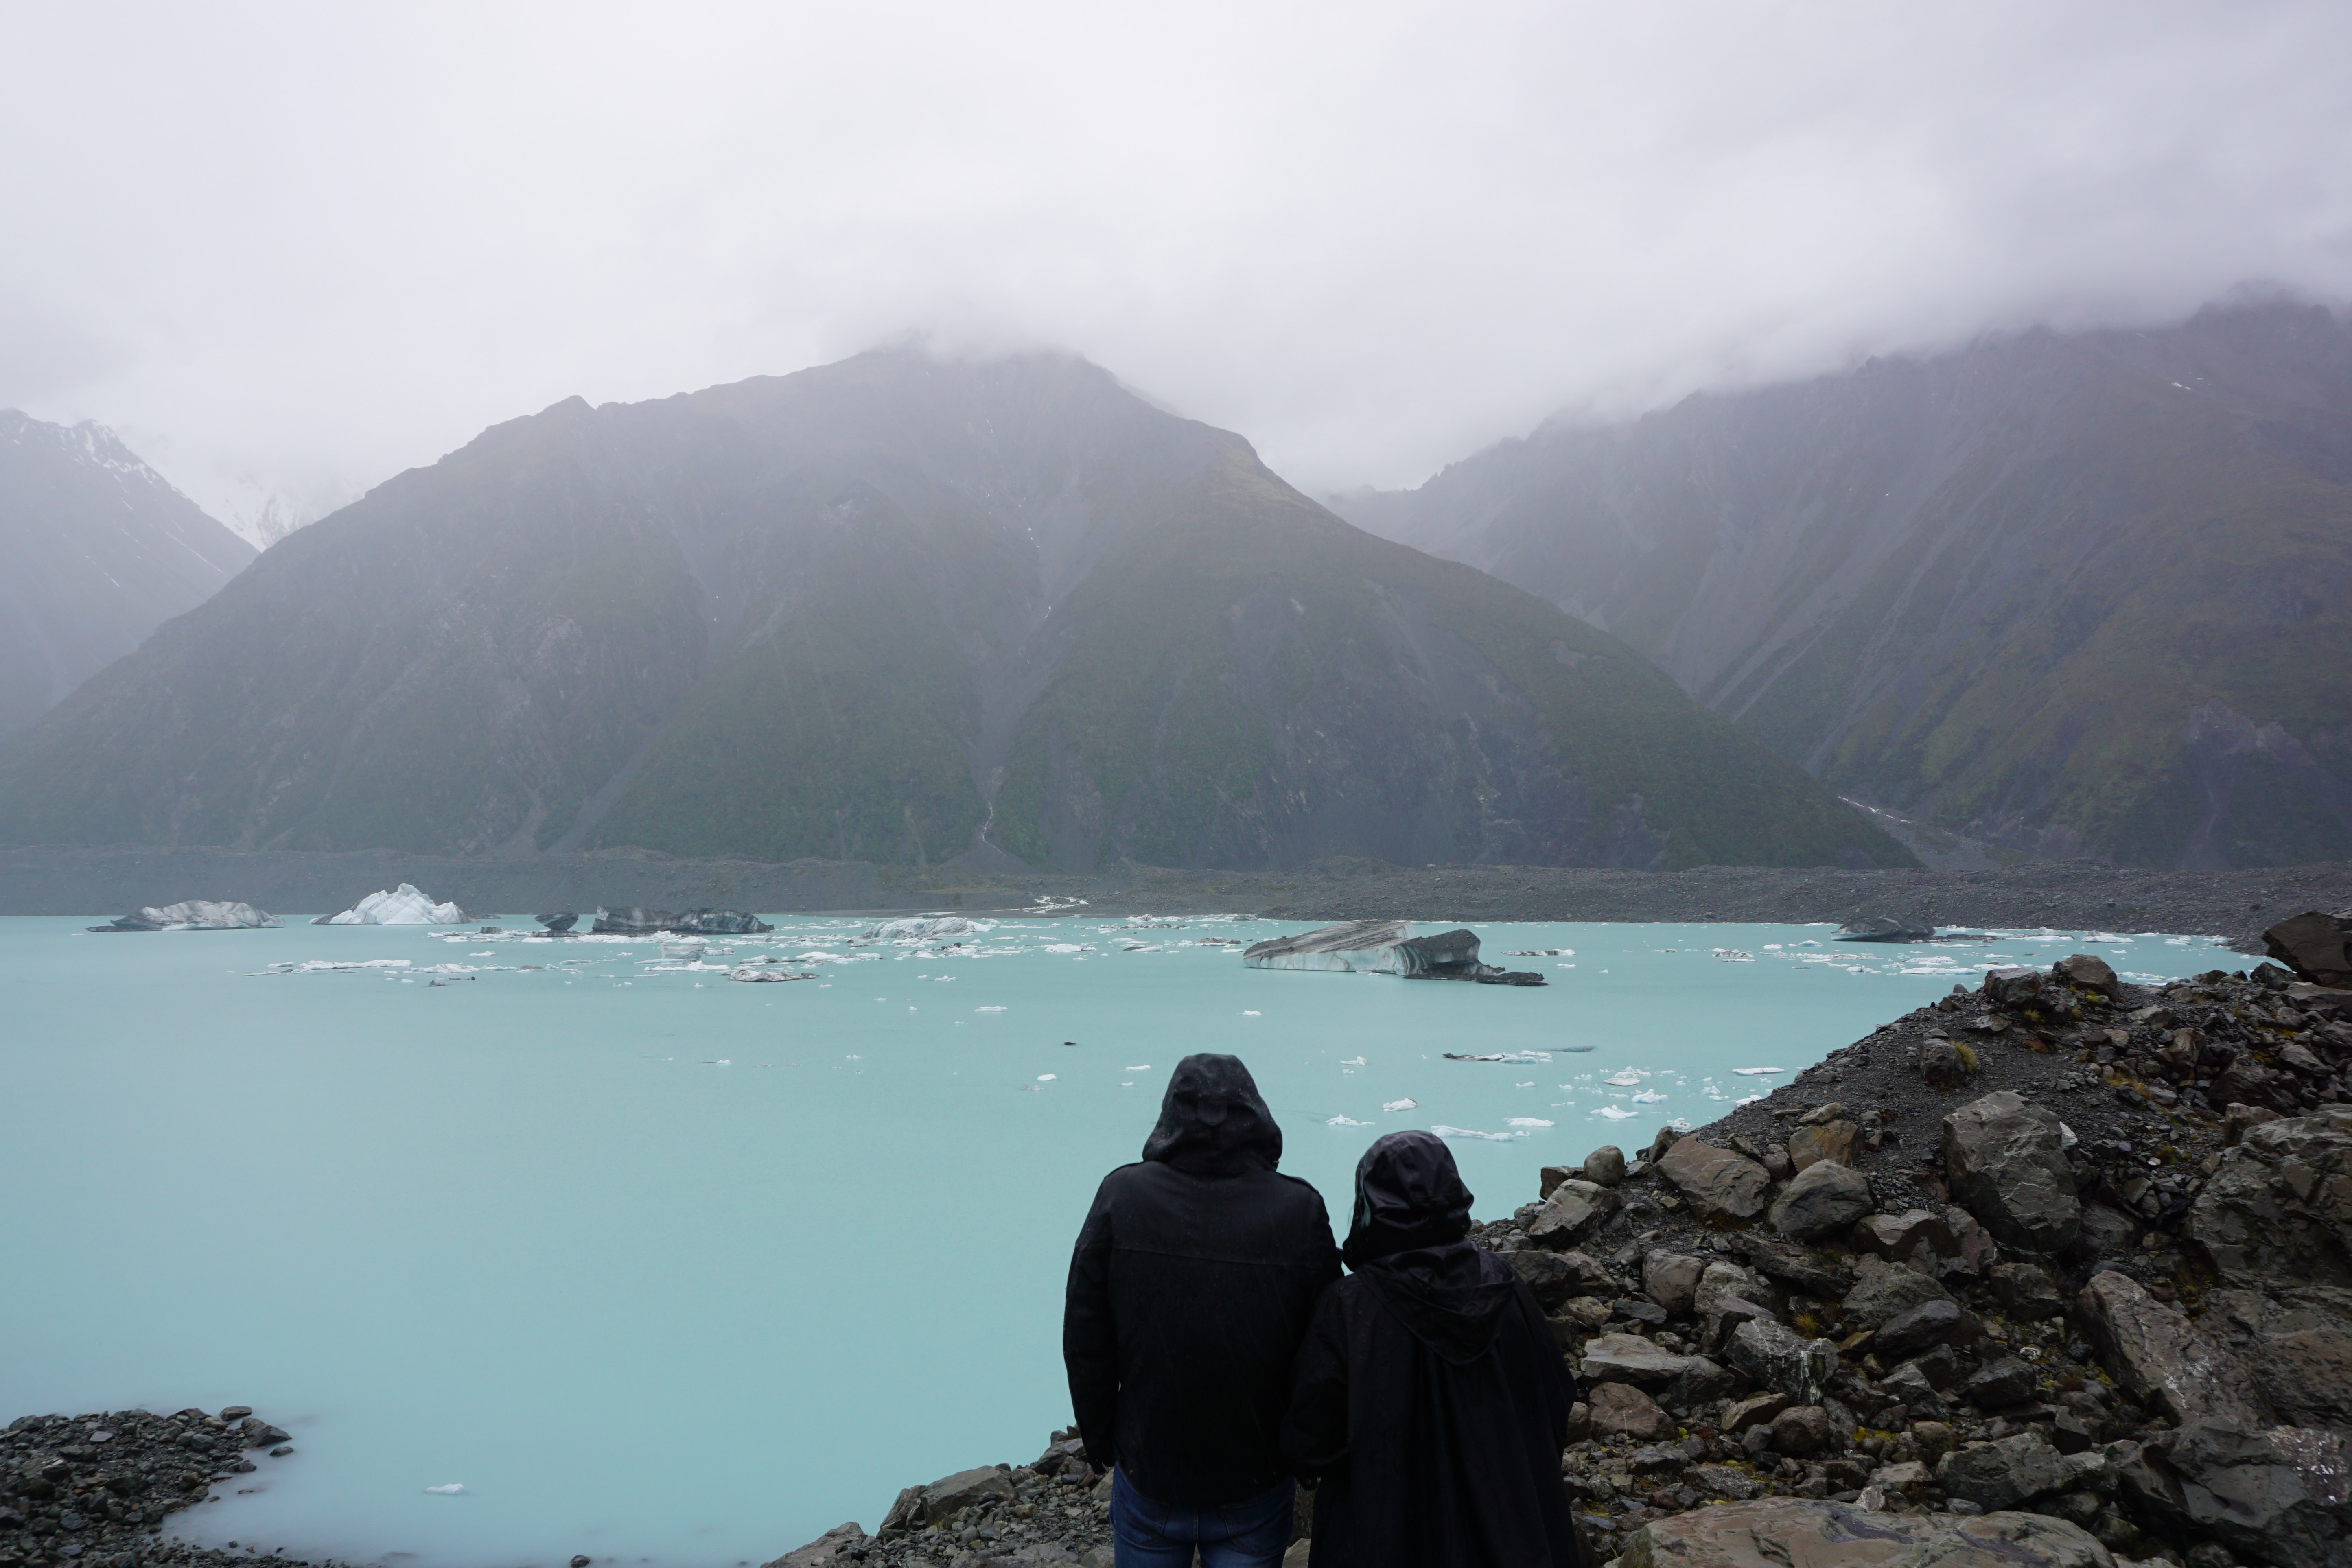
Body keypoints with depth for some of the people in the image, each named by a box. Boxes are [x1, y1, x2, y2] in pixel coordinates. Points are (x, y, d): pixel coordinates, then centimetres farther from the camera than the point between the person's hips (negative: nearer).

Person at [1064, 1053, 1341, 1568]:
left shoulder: (1122, 1197, -13)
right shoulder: (1300, 1210, -15)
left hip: (1147, 1472, 1)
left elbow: (1084, 1342, -5)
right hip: (1256, 1484, 0)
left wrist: (1099, 1441, 9)